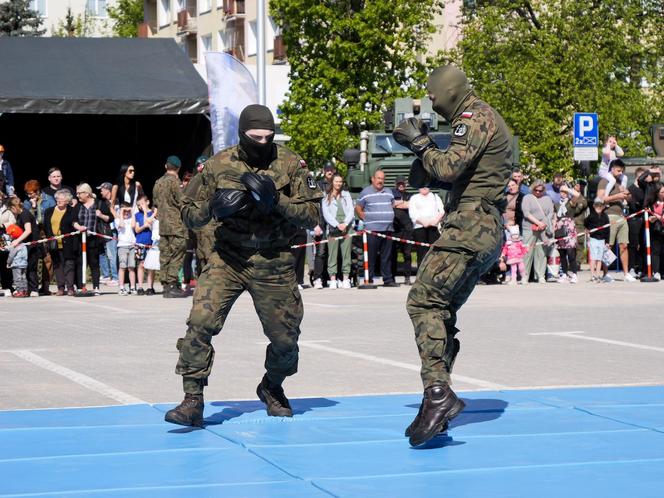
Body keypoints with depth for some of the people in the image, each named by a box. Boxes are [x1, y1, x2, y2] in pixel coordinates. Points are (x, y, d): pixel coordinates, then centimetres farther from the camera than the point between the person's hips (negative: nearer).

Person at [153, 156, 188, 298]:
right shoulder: (174, 181, -11)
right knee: (177, 256, -6)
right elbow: (182, 202, -13)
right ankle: (172, 286, -11)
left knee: (165, 256, 8)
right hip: (176, 225, -7)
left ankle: (166, 285, 10)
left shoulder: (158, 182, 13)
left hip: (162, 225, 8)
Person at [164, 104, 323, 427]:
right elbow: (189, 215, 3)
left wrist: (276, 200, -21)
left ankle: (272, 388, 40)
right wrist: (213, 207, -19)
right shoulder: (219, 165, -3)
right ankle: (192, 401, -12)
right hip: (227, 259, -1)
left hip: (273, 264, 1)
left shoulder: (290, 165, -4)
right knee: (200, 322, -20)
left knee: (285, 338, 8)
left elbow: (312, 215, -6)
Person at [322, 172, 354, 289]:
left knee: (346, 254, -2)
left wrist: (345, 224, -8)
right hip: (333, 229, -2)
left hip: (347, 228, 2)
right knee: (332, 254, -5)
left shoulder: (346, 194, 16)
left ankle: (345, 279, 0)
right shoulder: (326, 197, 9)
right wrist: (337, 225, -13)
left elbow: (351, 210, 8)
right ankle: (333, 280, -5)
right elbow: (326, 214, -1)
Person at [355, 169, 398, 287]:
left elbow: (393, 205, 29)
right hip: (372, 229, -5)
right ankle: (369, 279, -1)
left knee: (387, 256, 7)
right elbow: (358, 208, 4)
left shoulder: (389, 192, 17)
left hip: (387, 229, 5)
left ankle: (388, 279, 10)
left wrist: (390, 218, 16)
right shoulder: (365, 192, 2)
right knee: (371, 256, -4)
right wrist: (365, 218, -4)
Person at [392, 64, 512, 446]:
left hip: (469, 228, -11)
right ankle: (436, 408, 8)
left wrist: (421, 142, -5)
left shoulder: (474, 120, -8)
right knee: (442, 313, 9)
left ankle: (438, 393, -28)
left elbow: (448, 168, -20)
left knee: (424, 301, -18)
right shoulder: (489, 120, 25)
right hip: (489, 232, 11)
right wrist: (423, 147, 12)